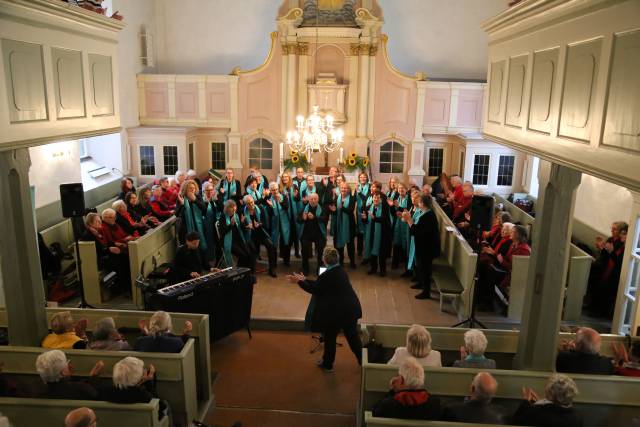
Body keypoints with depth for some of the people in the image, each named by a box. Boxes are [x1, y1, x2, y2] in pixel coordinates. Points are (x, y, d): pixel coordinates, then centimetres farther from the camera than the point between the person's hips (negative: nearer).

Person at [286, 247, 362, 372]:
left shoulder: (327, 276, -23)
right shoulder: (340, 270, 4)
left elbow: (314, 289, -9)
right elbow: (319, 284, 11)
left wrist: (299, 282, -2)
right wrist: (305, 280, 16)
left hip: (337, 312, -7)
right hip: (351, 309, 7)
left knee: (330, 338, 13)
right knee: (353, 336, 21)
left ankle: (327, 364, 30)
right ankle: (362, 361, 31)